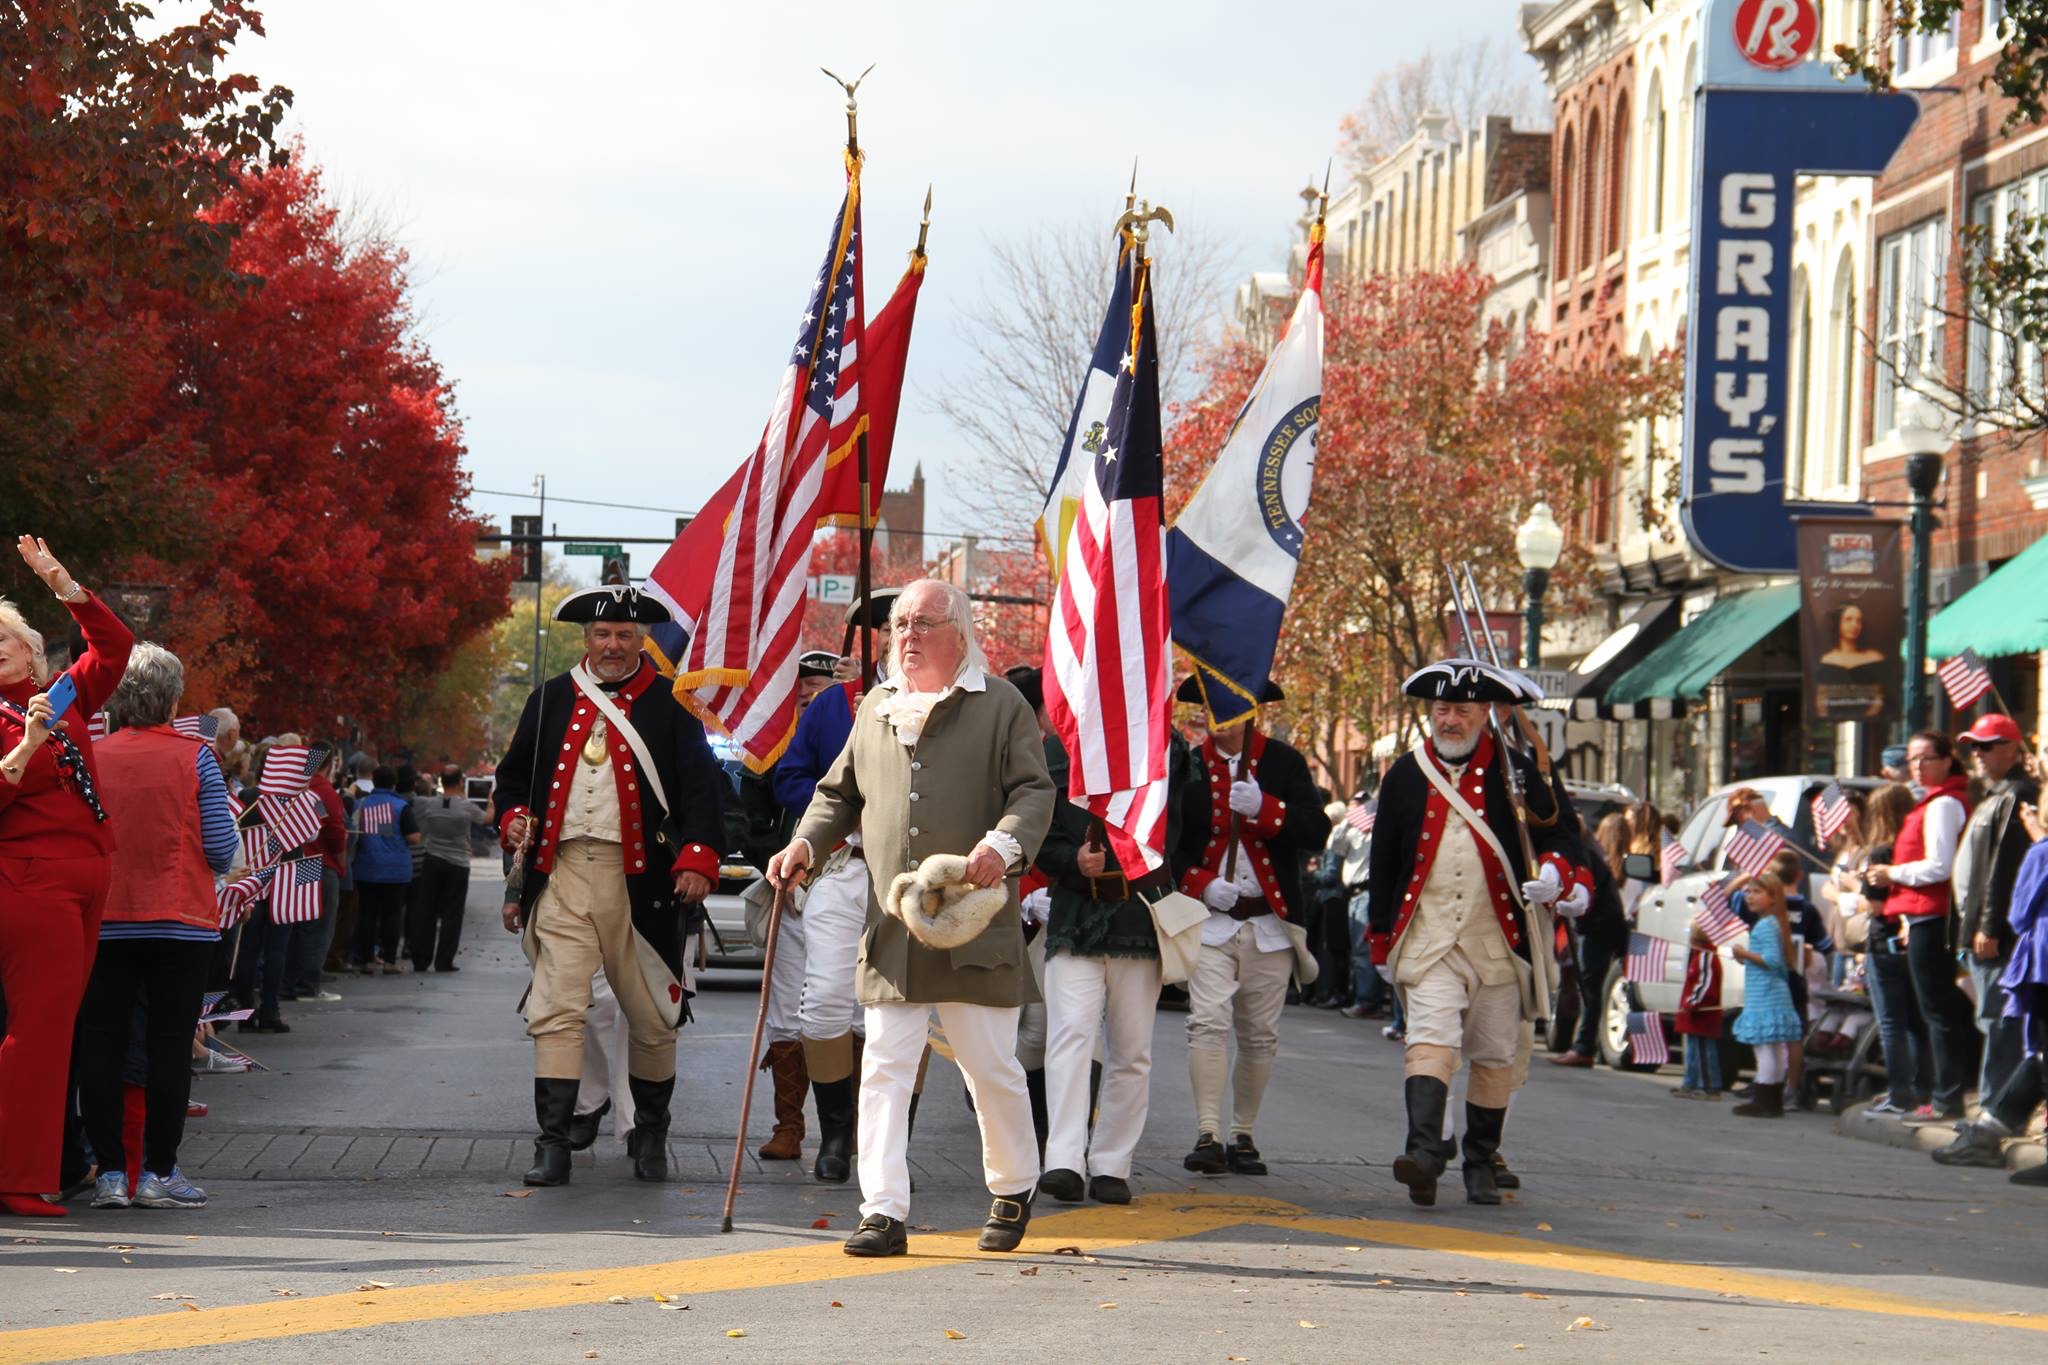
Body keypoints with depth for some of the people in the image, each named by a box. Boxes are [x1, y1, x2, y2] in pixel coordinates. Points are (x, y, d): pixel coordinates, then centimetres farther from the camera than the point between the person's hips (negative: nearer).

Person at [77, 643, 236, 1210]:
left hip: (104, 923, 2)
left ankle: (110, 1173, 5)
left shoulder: (90, 758, 0)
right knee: (169, 1045, 3)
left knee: (101, 1045, 6)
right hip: (180, 923, -2)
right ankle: (159, 1173, 3)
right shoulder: (194, 758, -5)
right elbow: (222, 850, -6)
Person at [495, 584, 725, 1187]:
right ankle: (552, 1143, -9)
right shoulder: (550, 699, 12)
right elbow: (514, 774, 21)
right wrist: (514, 818, 0)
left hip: (640, 878, -1)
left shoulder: (669, 705, 4)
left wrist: (697, 860, -12)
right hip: (562, 872, 1)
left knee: (651, 1016, 8)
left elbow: (702, 786, 1)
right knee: (556, 1011, -9)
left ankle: (650, 1137, 25)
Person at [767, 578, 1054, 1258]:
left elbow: (1034, 792, -4)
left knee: (992, 1067, 4)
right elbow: (841, 793, 24)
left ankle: (1013, 1190, 25)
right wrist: (806, 843, 7)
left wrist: (1004, 845, -23)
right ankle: (883, 1213, -3)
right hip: (891, 930, 4)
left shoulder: (1000, 705, 2)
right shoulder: (877, 707, 15)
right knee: (884, 1068, -3)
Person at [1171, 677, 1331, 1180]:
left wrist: (1263, 807, -22)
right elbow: (1164, 842, 6)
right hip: (1208, 918, -1)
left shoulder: (1285, 762, 4)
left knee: (1260, 1036, 5)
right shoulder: (1186, 767, 5)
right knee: (1207, 1023, -15)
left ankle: (1244, 1135, 17)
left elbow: (1316, 831, -6)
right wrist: (1200, 884, -11)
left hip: (1269, 921, 1)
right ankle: (1208, 1135, -17)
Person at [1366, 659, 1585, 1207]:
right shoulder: (1404, 776, 7)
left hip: (1499, 940, 1)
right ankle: (1425, 1151, -31)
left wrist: (1555, 875, -15)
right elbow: (1384, 861, 12)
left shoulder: (1516, 773, 4)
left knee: (1494, 1055, 7)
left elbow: (1554, 838, 8)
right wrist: (1382, 937, 13)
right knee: (1430, 1038, -19)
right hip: (1428, 939, -1)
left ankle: (1481, 1164, 18)